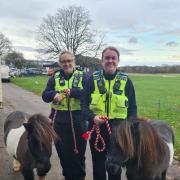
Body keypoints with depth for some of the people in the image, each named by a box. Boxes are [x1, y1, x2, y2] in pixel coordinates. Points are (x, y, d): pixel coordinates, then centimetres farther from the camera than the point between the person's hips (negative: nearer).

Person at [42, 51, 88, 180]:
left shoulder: (82, 76, 0)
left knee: (79, 151, 10)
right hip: (60, 120, 2)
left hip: (78, 120, -2)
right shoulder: (55, 77, 7)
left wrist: (72, 92, -26)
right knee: (63, 151, 13)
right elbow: (45, 96, 2)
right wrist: (54, 94, -20)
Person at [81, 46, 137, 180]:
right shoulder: (93, 79, 0)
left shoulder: (126, 81, 0)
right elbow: (84, 104, 0)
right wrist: (92, 117, -19)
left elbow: (132, 109, 3)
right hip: (97, 129, 0)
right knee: (98, 166, 15)